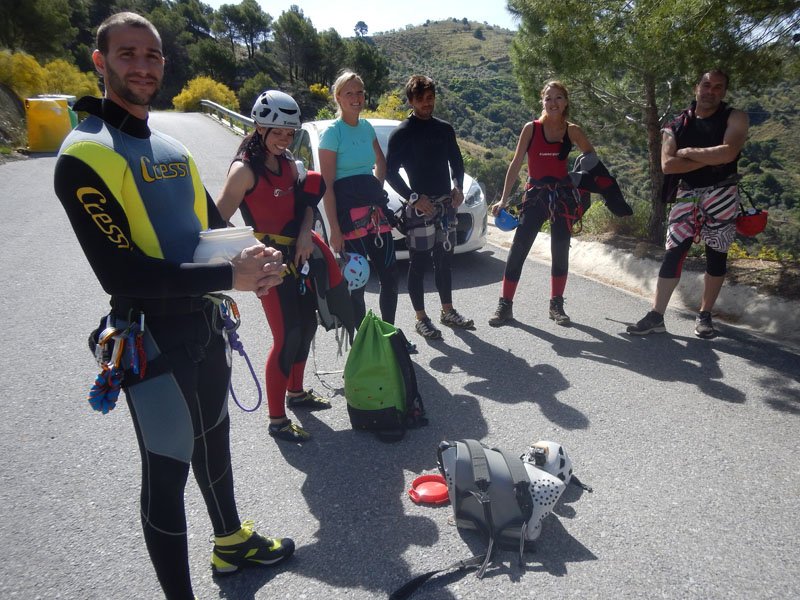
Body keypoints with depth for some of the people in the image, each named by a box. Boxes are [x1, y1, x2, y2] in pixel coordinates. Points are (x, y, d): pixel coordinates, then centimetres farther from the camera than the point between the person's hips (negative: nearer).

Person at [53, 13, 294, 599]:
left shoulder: (172, 148, 9)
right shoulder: (85, 155, -15)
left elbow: (215, 225, 14)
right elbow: (121, 273, -24)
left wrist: (255, 258, -8)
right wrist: (230, 276, -26)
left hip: (204, 324, 8)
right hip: (152, 339, -8)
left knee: (214, 440, 24)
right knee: (167, 470, 5)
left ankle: (232, 541, 48)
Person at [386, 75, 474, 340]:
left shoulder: (445, 129, 12)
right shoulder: (402, 133, -5)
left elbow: (456, 161, 20)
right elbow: (391, 172, -7)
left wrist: (458, 187, 2)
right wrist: (414, 198, -17)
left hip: (446, 203, 6)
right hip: (420, 205, -5)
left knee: (444, 260, 13)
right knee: (418, 263, -1)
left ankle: (447, 311, 25)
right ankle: (421, 319, 8)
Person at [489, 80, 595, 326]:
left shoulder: (572, 131, 2)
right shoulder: (531, 128, -3)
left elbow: (592, 158, 15)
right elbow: (515, 164, -2)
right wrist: (504, 199, -6)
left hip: (563, 196, 2)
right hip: (535, 195, -1)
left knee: (560, 252, 6)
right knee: (517, 250, -5)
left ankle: (556, 304, 20)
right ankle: (505, 305, 5)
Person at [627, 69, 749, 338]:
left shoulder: (735, 118, 1)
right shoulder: (677, 125, 6)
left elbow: (728, 152, -18)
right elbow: (667, 165, -9)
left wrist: (689, 152, -10)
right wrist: (709, 159, -13)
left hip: (722, 195, -1)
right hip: (687, 196, 1)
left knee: (716, 256, 4)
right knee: (672, 254, -4)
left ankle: (704, 316, 15)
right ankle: (656, 316, -3)